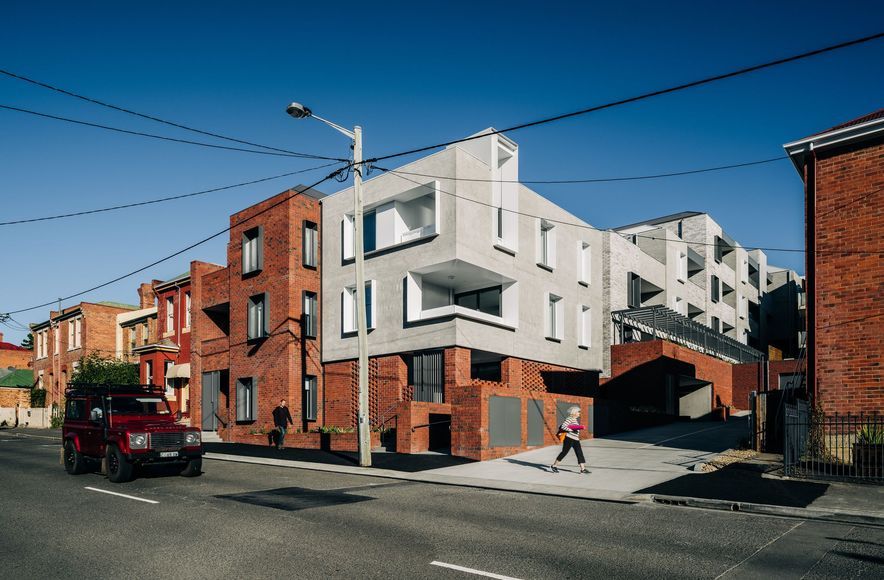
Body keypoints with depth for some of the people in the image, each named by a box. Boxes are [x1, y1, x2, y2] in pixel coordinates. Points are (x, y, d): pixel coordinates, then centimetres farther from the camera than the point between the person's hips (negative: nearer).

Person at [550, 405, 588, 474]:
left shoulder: (575, 419, 17)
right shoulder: (569, 419, -12)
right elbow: (563, 427, -22)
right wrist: (572, 430, -19)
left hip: (576, 440, 9)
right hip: (569, 439, -9)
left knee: (580, 453, 2)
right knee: (564, 452, -2)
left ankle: (583, 469, 3)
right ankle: (554, 466, 10)